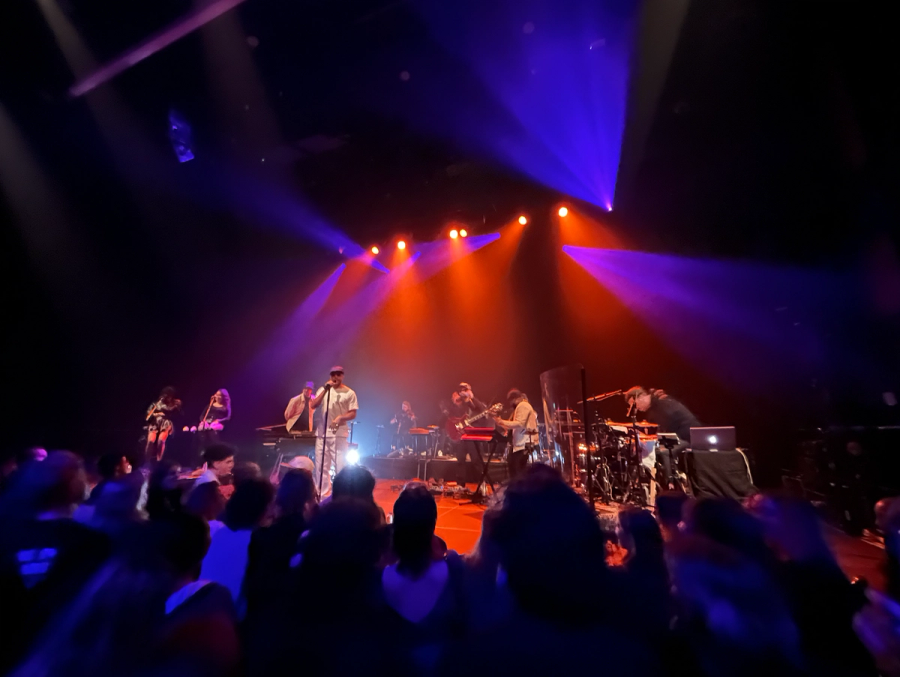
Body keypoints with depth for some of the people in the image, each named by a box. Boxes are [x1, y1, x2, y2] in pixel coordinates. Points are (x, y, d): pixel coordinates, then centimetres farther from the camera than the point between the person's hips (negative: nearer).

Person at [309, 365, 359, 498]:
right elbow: (313, 406, -5)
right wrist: (325, 390, -13)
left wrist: (340, 418, -22)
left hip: (339, 433, -3)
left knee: (340, 465, -4)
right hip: (322, 432, 4)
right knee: (321, 465, 8)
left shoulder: (349, 393, -1)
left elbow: (353, 414, -3)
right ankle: (322, 494, 21)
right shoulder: (323, 389, 9)